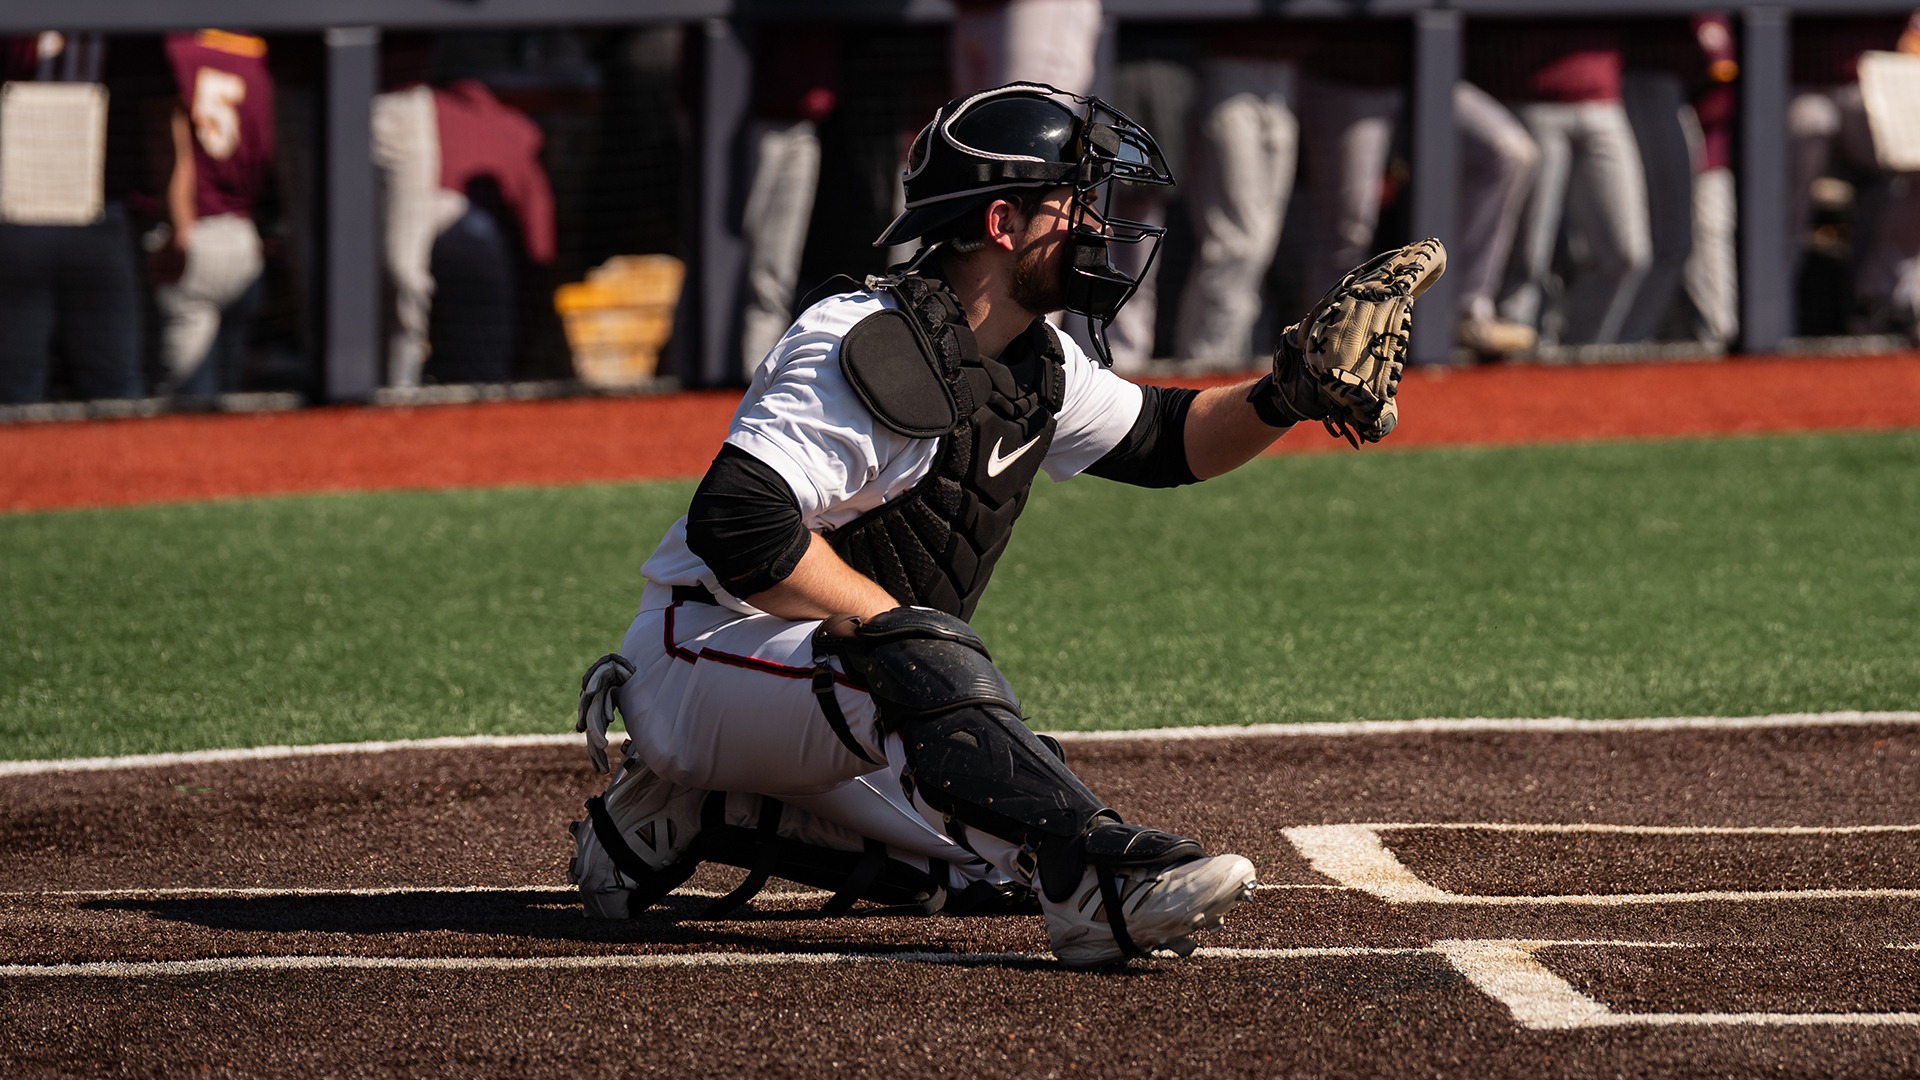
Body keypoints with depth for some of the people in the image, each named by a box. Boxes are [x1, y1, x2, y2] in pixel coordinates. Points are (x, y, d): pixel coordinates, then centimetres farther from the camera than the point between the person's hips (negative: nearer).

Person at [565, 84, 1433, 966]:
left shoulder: (1034, 363, 6)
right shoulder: (868, 351, -23)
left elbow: (1160, 441, 16)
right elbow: (738, 526, -31)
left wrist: (1280, 401, -4)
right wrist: (898, 623, -28)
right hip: (706, 654, -10)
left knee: (999, 862, 4)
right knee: (924, 658, -37)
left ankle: (695, 814, 9)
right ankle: (1098, 881, -46)